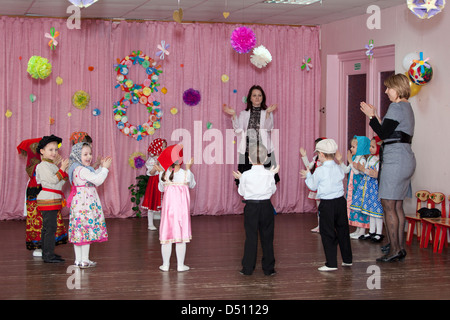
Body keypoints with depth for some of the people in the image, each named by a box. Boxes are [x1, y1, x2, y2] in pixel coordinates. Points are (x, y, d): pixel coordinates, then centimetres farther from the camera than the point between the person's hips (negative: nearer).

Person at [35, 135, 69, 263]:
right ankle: (49, 255, -10)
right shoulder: (43, 165, -12)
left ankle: (46, 253, 20)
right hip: (48, 199, -10)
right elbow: (53, 180, -21)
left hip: (54, 199, 10)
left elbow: (61, 182, 19)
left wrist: (65, 170, 7)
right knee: (50, 228, -11)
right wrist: (62, 168, -17)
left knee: (47, 228, 14)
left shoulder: (52, 165, 19)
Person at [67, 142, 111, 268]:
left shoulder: (77, 169, 15)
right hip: (85, 203, -10)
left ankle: (78, 259, 16)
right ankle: (84, 260, -1)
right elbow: (98, 180, -21)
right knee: (86, 229, -5)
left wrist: (101, 167, 19)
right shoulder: (82, 170, -18)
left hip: (78, 203, 10)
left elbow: (94, 177, 25)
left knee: (79, 230, 11)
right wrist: (105, 168, -9)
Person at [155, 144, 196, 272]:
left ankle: (165, 264, 15)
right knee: (181, 234, 7)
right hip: (182, 207, -1)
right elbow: (192, 185, 9)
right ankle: (180, 265, 11)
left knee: (166, 234, 10)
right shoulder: (187, 174, -11)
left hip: (168, 207, 1)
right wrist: (189, 169, 13)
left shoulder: (163, 174, -8)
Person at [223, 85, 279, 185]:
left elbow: (268, 128, -8)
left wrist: (268, 113, -21)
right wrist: (233, 115, -11)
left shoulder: (267, 113, 10)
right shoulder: (244, 114, 14)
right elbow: (238, 130, -1)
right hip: (247, 151, 1)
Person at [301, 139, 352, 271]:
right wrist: (310, 175, 22)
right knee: (342, 231, 16)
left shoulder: (320, 171, -14)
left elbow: (313, 186, -1)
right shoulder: (339, 169, 2)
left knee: (327, 233, 2)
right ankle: (347, 259, 25)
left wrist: (308, 175, 19)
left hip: (327, 205, -5)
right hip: (341, 201, 5)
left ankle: (331, 263, 3)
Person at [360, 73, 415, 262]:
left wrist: (372, 116, -8)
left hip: (395, 160, -10)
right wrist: (376, 118, 17)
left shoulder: (397, 107, -11)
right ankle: (400, 248, 13)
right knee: (397, 206, 11)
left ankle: (394, 249, -6)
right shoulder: (407, 107, 19)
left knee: (388, 206, -7)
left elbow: (384, 134, -15)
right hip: (405, 159, 10)